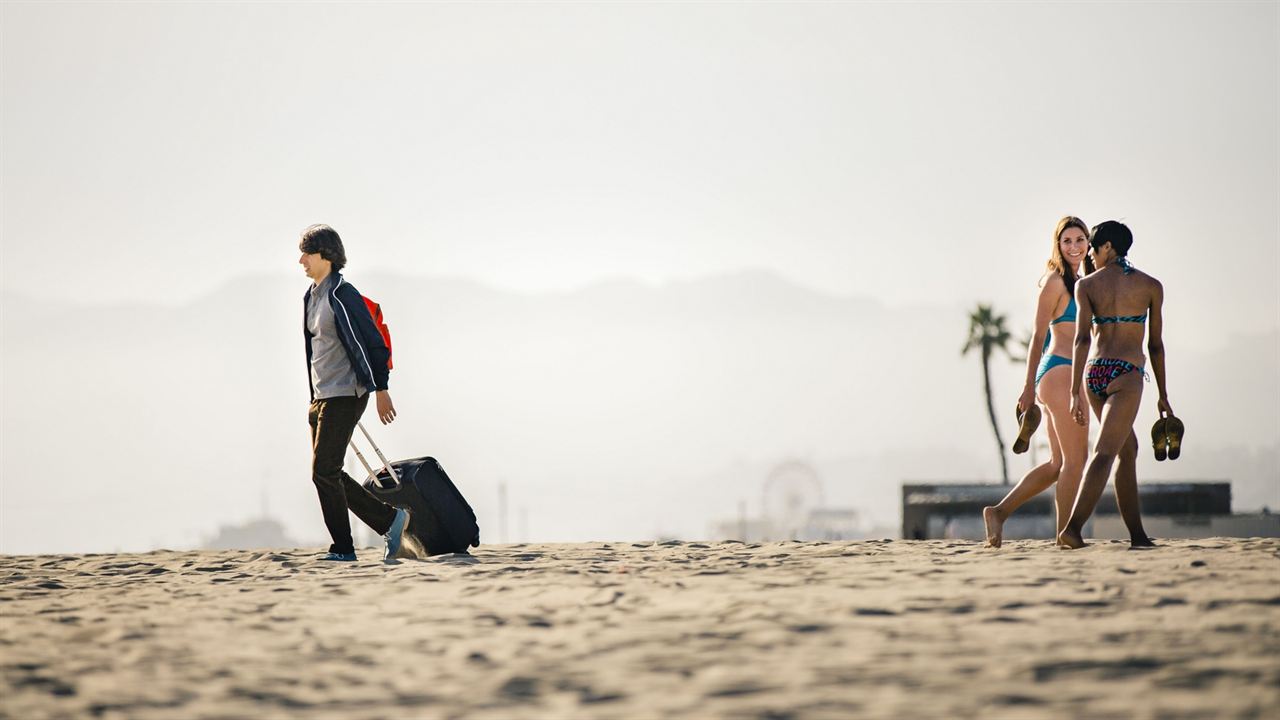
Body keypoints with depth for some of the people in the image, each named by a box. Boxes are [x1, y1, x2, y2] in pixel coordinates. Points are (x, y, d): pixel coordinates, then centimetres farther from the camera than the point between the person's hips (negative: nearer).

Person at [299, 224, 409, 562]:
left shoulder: (342, 295, -13)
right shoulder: (311, 296, 15)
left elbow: (371, 343, -16)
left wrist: (380, 389, -19)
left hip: (344, 396, -10)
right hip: (321, 398, 10)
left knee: (324, 472, -11)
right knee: (329, 475, 8)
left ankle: (343, 549, -2)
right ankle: (390, 519, 14)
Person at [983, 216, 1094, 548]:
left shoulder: (1080, 282, 20)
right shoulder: (1055, 281, -7)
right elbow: (1038, 337, -10)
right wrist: (1029, 387, -13)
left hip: (1068, 377, 9)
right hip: (1060, 372, -9)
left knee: (1058, 464, 10)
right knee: (1076, 459, -8)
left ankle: (999, 511, 11)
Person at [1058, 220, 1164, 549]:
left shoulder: (1086, 285, 5)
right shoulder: (1151, 286, 6)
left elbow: (1082, 338, -5)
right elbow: (1156, 345, 9)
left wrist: (1075, 393, -8)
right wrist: (1162, 395, 17)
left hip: (1093, 373, 3)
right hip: (1126, 374, -3)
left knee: (1128, 449, 20)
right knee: (1104, 453, -13)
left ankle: (1137, 534, 20)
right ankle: (1073, 528, -30)